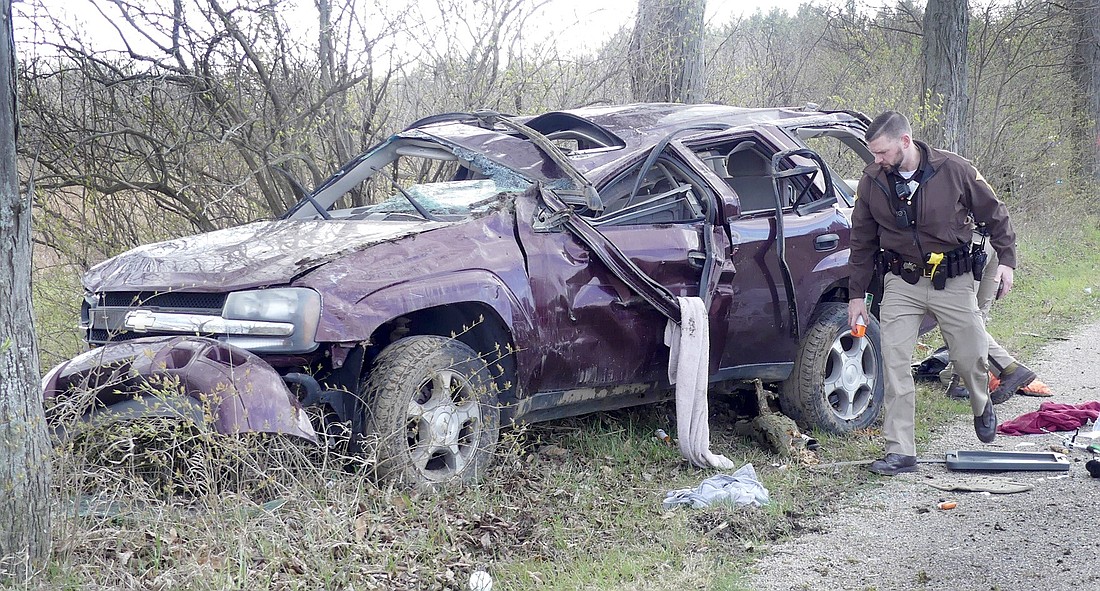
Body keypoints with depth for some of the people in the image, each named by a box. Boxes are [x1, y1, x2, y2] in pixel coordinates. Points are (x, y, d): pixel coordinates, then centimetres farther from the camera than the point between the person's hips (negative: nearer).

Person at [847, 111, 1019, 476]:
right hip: (901, 284, 1)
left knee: (971, 358, 8)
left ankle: (982, 407, 44)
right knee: (894, 364, -9)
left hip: (953, 281, -1)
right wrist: (856, 294, 8)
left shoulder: (954, 170, -11)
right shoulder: (872, 181, -5)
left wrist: (1006, 260, -3)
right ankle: (901, 453, -5)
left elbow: (994, 215, 3)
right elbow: (862, 242, 7)